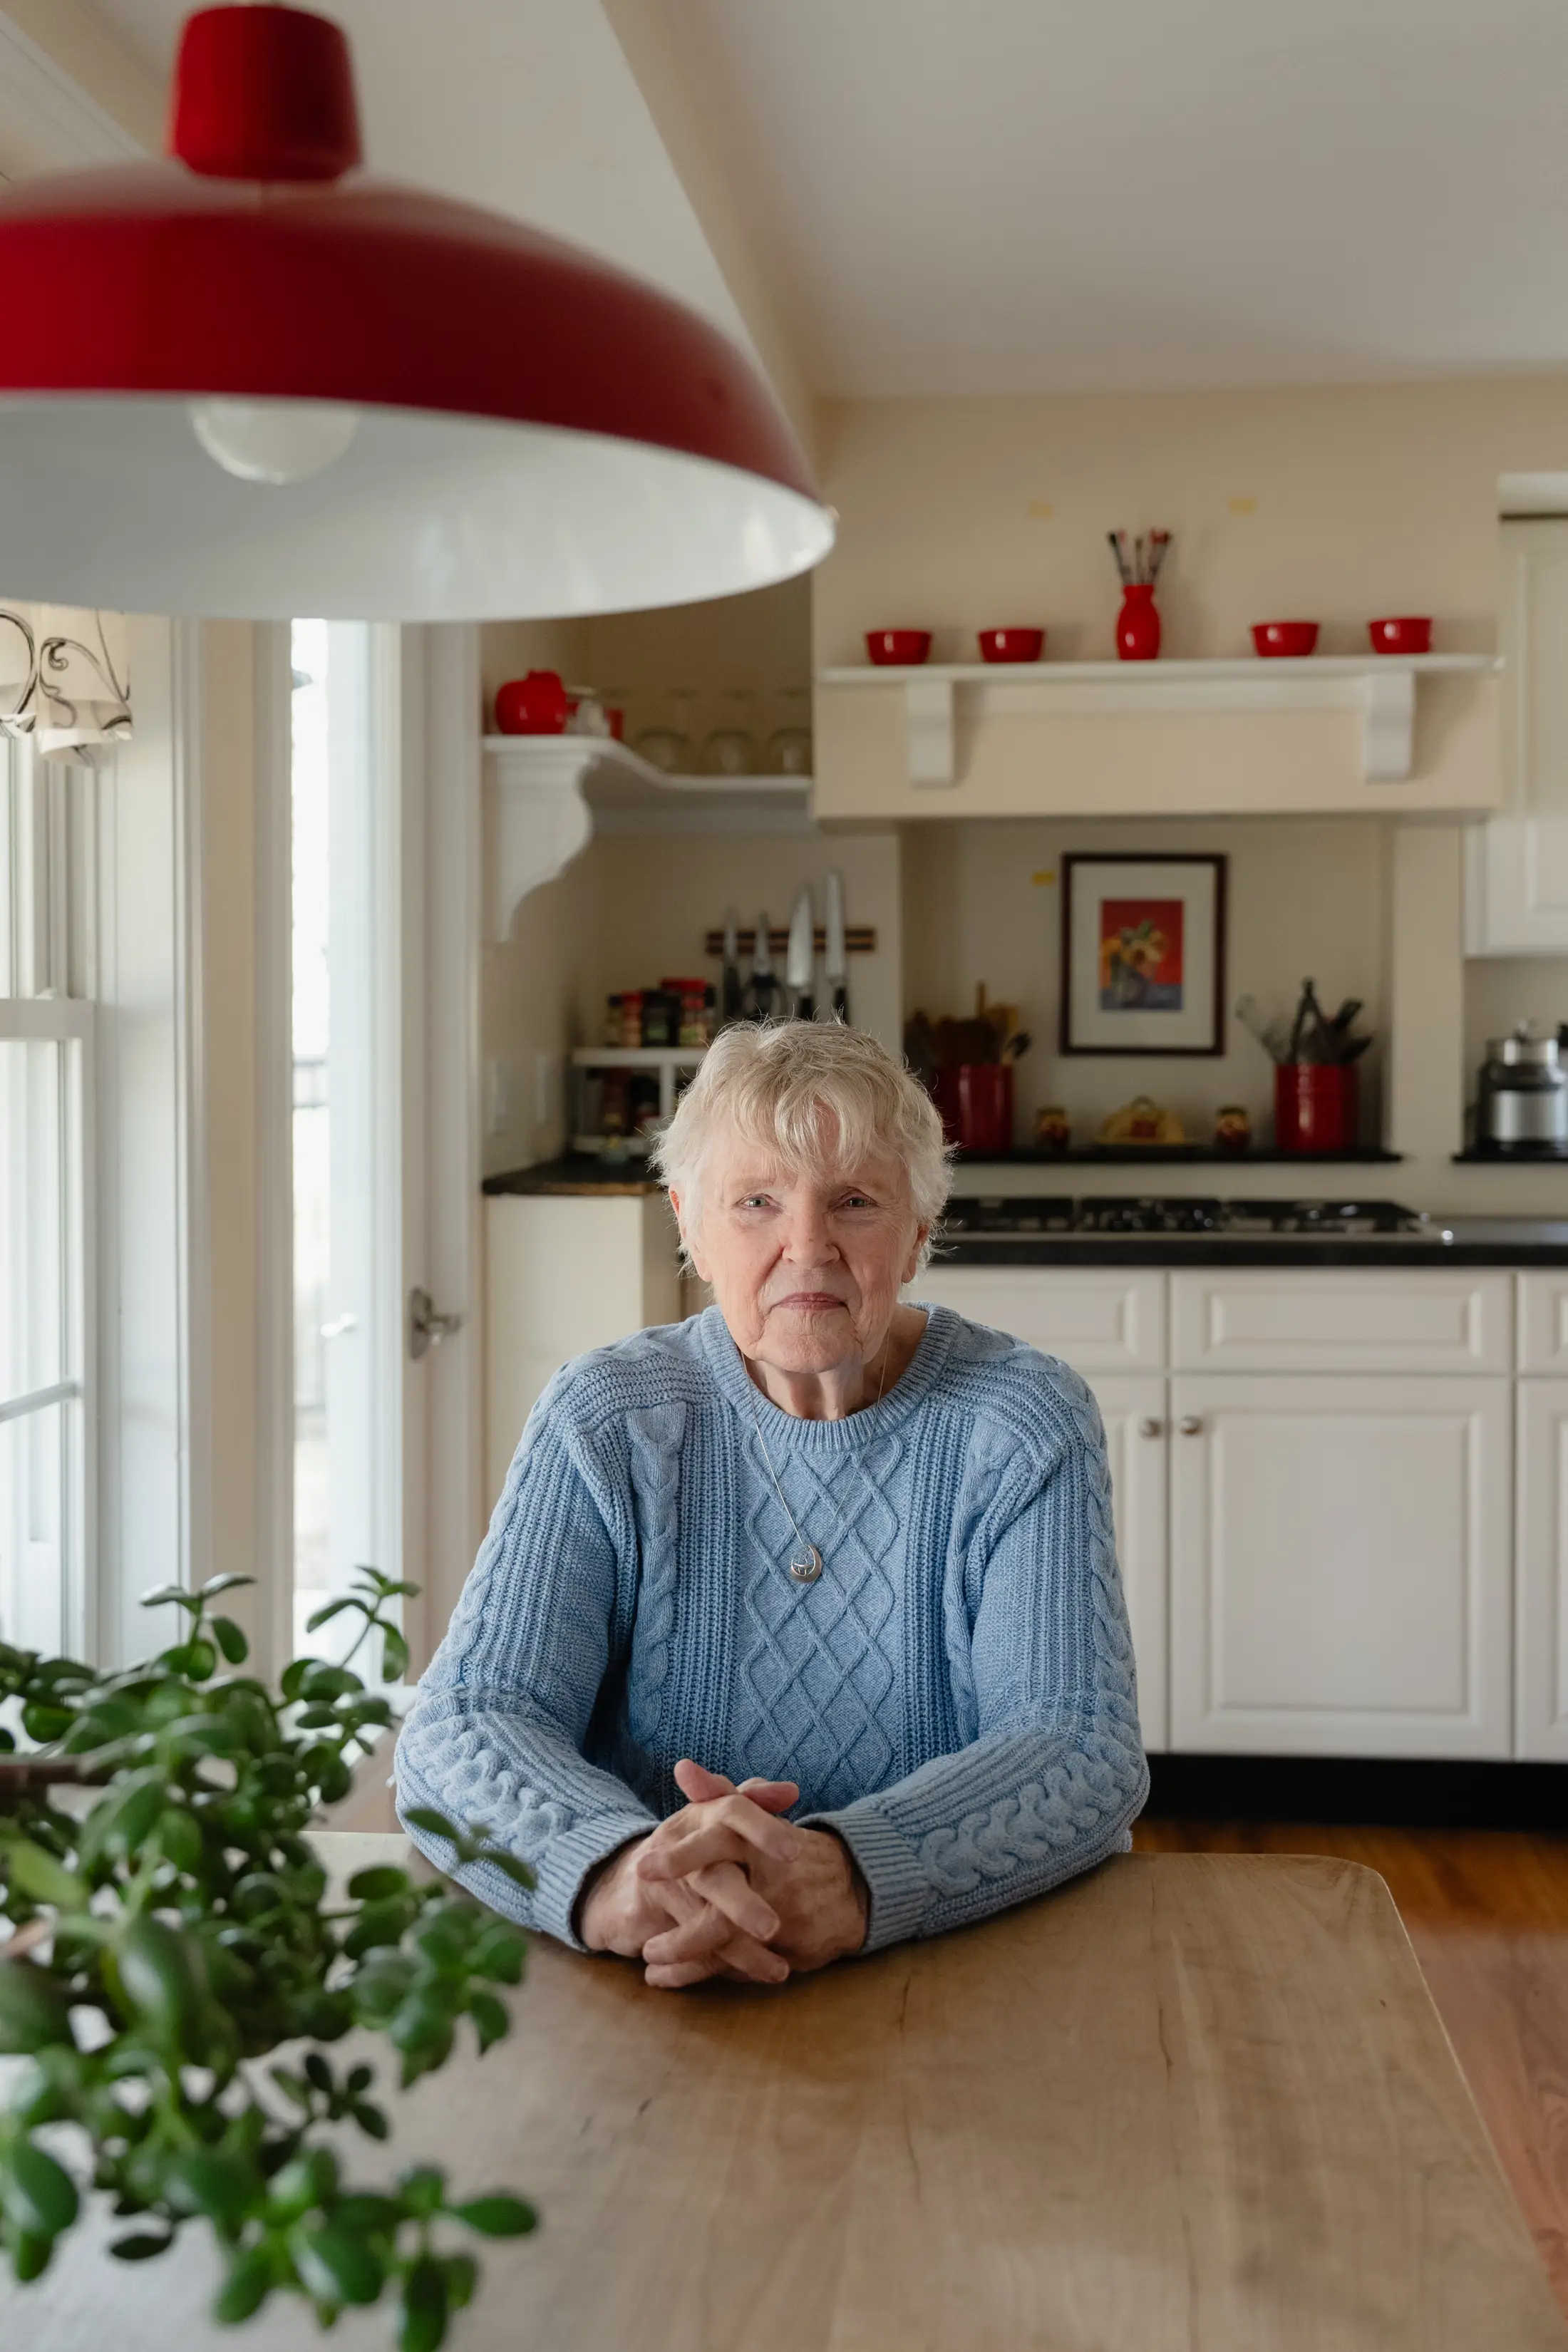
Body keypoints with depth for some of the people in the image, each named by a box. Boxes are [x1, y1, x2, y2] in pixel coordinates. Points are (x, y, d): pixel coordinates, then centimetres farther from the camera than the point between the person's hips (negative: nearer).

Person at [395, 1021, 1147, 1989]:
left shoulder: (1025, 1424, -3)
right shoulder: (608, 1422, -2)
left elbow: (1080, 1746, -13)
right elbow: (463, 1722, -10)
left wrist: (850, 1879, -33)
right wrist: (615, 1869, -32)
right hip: (650, 1998, 1)